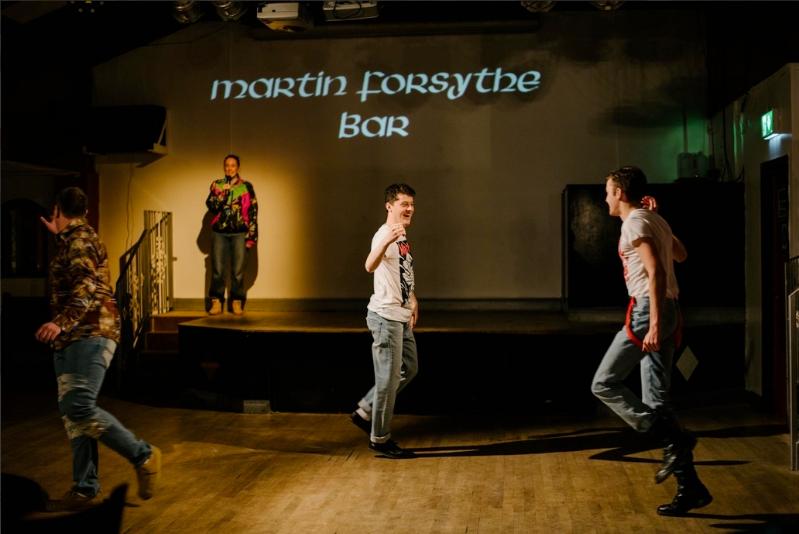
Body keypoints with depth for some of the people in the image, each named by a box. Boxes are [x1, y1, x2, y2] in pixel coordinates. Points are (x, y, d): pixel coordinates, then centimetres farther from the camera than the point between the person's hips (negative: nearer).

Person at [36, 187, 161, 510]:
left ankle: (144, 456, -9)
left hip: (90, 334, -10)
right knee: (71, 411, 4)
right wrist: (58, 236, 54)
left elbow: (88, 287, -24)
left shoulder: (80, 239, -9)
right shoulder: (75, 239, 23)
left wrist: (61, 322, -36)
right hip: (72, 338, 10)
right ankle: (85, 488, 4)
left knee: (80, 408, -21)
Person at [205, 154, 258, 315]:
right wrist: (222, 193, -16)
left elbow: (253, 212, 4)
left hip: (239, 233, -1)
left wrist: (251, 235, -2)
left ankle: (237, 302, 7)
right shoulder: (217, 185, 10)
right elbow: (211, 206, -1)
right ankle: (216, 302, 4)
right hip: (220, 233, 1)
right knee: (217, 270, -2)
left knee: (238, 271, -2)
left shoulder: (246, 186, 6)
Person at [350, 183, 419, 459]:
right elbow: (370, 266, -39)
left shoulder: (403, 236, 12)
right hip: (386, 316, -10)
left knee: (409, 368, 19)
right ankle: (379, 438, 8)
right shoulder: (384, 235, -18)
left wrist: (412, 301, 21)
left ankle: (365, 412, 26)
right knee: (389, 378, -3)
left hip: (401, 316, 10)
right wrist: (386, 242, -56)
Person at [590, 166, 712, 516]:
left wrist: (654, 324, -26)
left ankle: (674, 440, -8)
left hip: (647, 310, -9)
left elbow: (656, 270, -20)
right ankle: (691, 488, 7)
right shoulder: (654, 220, 19)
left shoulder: (634, 222, -9)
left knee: (604, 384, -4)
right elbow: (681, 255, 36)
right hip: (668, 311, 9)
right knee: (655, 402, 8)